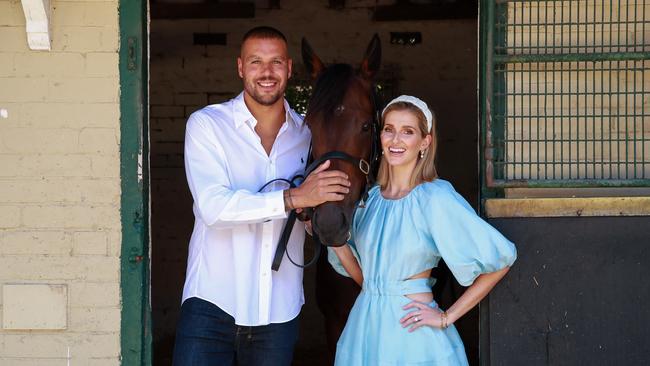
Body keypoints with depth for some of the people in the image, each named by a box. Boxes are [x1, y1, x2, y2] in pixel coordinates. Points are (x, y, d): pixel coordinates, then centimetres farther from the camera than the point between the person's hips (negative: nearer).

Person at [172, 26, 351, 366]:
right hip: (212, 303, -3)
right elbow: (213, 206, -19)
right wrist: (293, 198, -25)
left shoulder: (306, 134, 8)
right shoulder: (206, 124, -4)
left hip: (280, 312, 4)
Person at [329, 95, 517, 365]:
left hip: (412, 332, -6)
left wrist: (447, 317, -13)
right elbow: (361, 274, 9)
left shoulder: (435, 197, -14)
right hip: (364, 326, 6)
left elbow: (501, 257, -17)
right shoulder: (371, 198, 5)